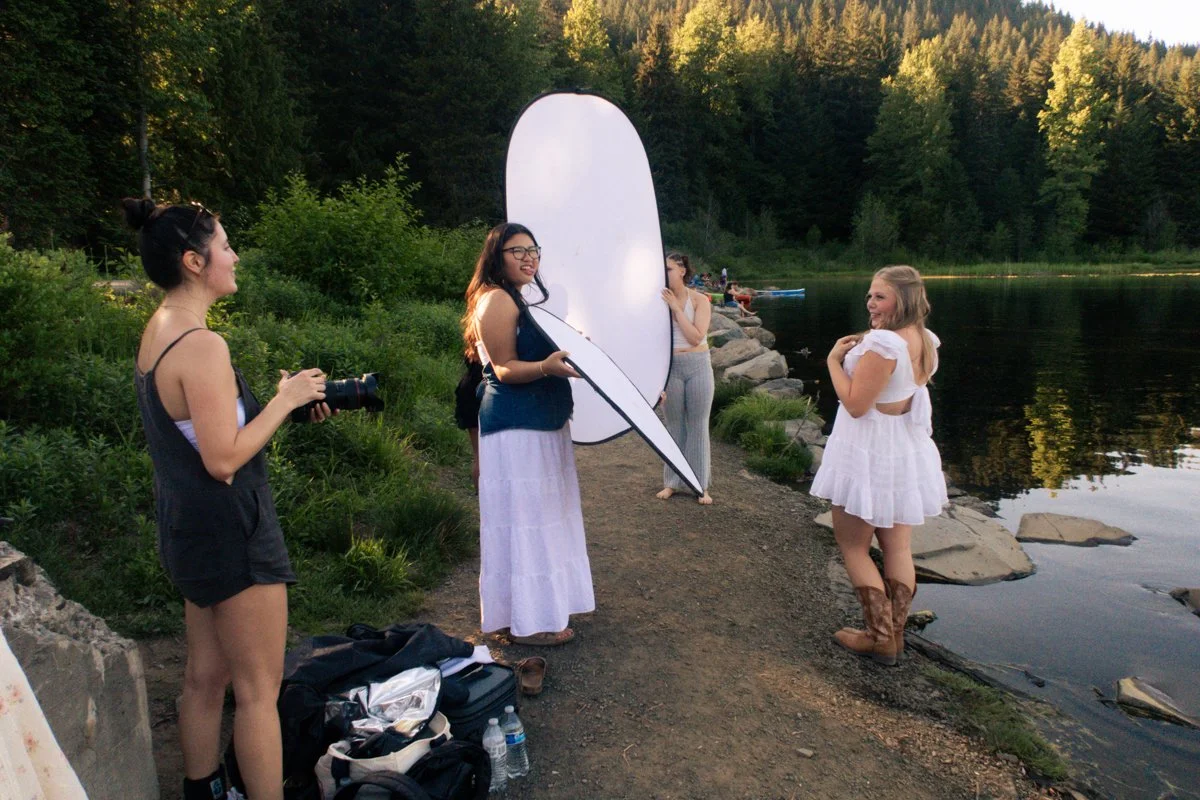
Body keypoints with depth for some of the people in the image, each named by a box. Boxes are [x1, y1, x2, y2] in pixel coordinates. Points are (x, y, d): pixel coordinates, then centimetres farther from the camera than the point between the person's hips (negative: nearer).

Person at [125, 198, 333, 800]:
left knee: (205, 675, 22)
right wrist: (286, 398, -14)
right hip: (230, 531, -10)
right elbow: (224, 458, -25)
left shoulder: (158, 331, 7)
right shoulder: (202, 345, -23)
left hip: (190, 526, 10)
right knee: (258, 690, 3)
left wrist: (291, 405, 7)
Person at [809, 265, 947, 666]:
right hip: (907, 451, 9)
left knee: (852, 544, 6)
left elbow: (856, 404, -22)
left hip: (871, 453, -9)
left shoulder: (883, 344, -24)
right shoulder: (925, 342, 4)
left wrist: (834, 360, -12)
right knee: (898, 547, 14)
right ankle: (894, 634, 23)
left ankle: (880, 637, 9)